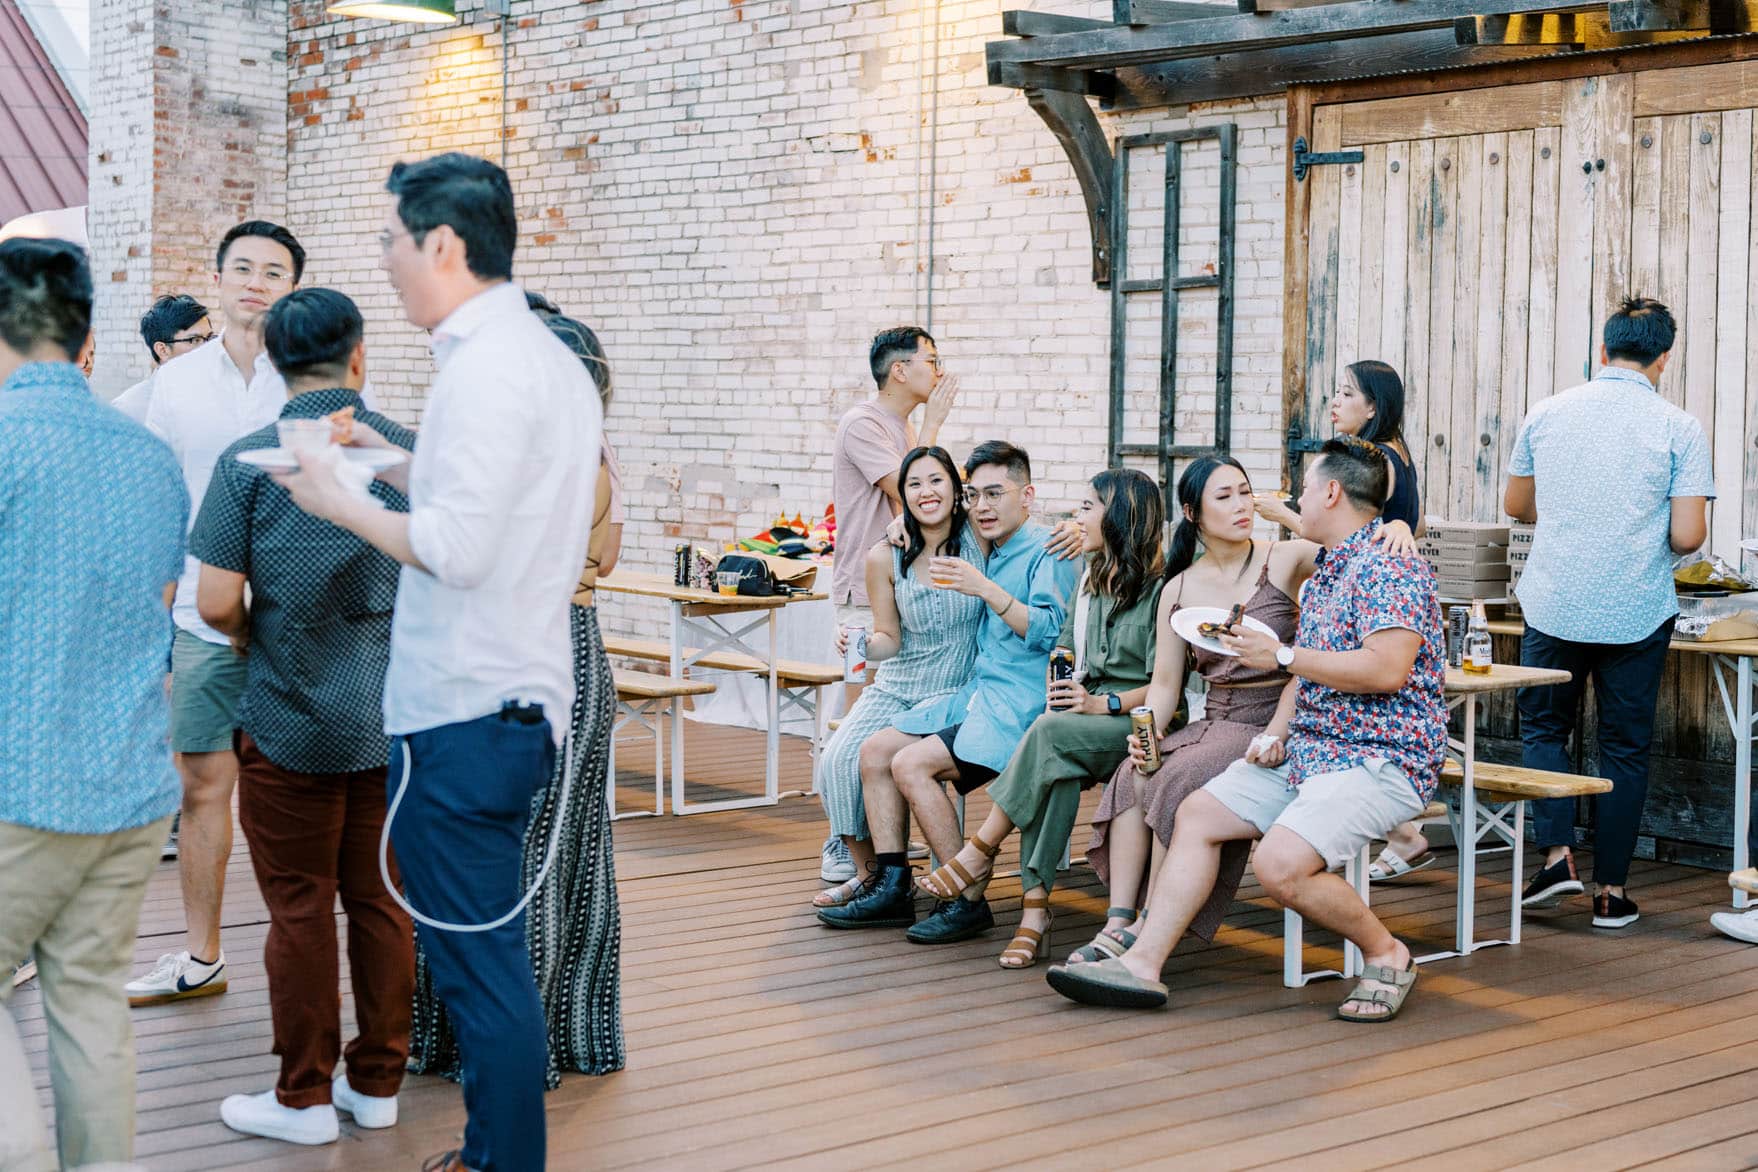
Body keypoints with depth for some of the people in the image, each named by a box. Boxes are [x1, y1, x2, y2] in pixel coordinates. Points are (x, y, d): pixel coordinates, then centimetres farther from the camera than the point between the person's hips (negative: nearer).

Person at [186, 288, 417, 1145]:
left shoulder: (249, 462, -9)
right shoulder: (411, 454, 0)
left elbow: (216, 602, -11)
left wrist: (251, 636, 10)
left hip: (289, 720, -3)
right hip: (393, 717, 3)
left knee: (300, 910, 5)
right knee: (381, 902, 11)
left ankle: (305, 1098, 13)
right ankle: (377, 1082, 20)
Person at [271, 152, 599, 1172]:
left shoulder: (485, 368, -17)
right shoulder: (556, 361, 15)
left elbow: (456, 550, -23)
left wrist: (339, 503, -10)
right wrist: (400, 468, 18)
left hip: (464, 714, -10)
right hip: (524, 698, 10)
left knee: (481, 966, -2)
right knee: (493, 957, 18)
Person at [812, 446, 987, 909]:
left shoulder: (977, 539, -7)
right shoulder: (885, 558, -1)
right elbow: (890, 639, 4)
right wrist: (863, 644, -16)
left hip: (955, 692, -3)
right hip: (895, 686, 3)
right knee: (838, 758, -20)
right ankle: (867, 871, 0)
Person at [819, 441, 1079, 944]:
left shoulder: (1046, 551, -7)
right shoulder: (993, 555, 19)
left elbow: (1050, 631, -20)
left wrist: (985, 590, -26)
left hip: (1020, 700, -9)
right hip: (979, 690, 9)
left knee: (911, 764, -22)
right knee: (876, 750, 0)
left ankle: (969, 902, -15)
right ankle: (891, 887, -1)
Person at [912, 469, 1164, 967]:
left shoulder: (1160, 590, -5)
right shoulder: (1089, 581, 19)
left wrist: (1102, 703, -18)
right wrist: (1060, 692, 1)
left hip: (1135, 722, -5)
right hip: (1081, 717, 5)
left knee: (1051, 734, -34)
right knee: (1053, 764, -31)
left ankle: (980, 852, -22)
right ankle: (1034, 907, -36)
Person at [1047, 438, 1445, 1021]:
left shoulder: (1389, 565, -13)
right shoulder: (1325, 573, 19)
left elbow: (1387, 669, -25)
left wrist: (1282, 656, -15)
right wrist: (1280, 734, 4)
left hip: (1380, 757, -10)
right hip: (1309, 748, 10)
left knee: (1280, 863, -28)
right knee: (1197, 814, -3)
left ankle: (1386, 953, -4)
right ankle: (1142, 963, -5)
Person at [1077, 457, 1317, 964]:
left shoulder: (1284, 561, -2)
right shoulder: (1179, 591, 10)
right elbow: (1165, 683, 9)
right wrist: (1148, 732, -10)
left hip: (1274, 728, -5)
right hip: (1215, 725, 5)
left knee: (1179, 780, -29)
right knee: (1132, 777, -22)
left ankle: (1147, 928, -22)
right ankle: (1118, 923, -26)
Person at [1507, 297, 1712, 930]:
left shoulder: (1547, 414, 2)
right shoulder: (1678, 428, -6)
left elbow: (1515, 504, 15)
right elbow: (1688, 535, -9)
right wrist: (1643, 532, 12)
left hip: (1553, 607, 1)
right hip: (1636, 613, -1)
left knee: (1543, 728, 18)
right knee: (1625, 747, 10)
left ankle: (1556, 853, 1)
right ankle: (1612, 890, 12)